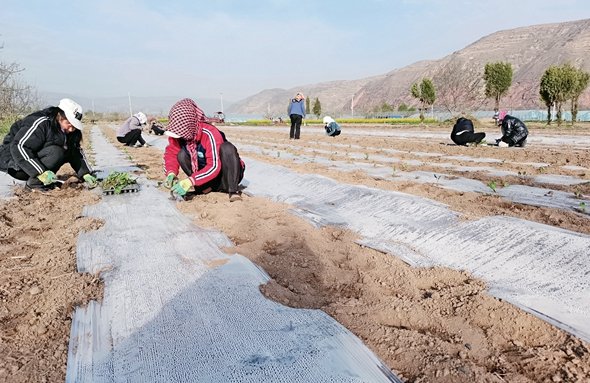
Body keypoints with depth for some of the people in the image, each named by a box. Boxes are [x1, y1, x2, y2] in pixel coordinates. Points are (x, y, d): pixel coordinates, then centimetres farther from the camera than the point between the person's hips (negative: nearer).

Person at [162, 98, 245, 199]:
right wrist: (171, 173, -23)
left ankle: (233, 190, -25)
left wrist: (190, 181, -41)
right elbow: (171, 154, -2)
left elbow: (214, 167, -33)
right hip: (206, 174, 5)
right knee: (181, 155, -15)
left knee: (227, 147, -33)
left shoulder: (209, 133, -28)